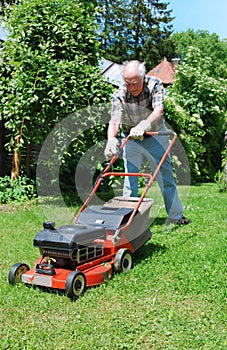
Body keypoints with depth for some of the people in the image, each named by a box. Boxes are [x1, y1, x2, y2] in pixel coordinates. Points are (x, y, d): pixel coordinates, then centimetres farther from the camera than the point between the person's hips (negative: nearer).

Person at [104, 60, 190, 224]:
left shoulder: (155, 84, -19)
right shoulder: (119, 95, -21)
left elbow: (159, 110, -33)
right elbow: (114, 121, -33)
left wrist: (143, 125, -53)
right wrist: (111, 140, -54)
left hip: (155, 135, 1)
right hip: (131, 140, 0)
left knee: (166, 176, 7)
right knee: (130, 179, -1)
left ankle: (176, 215, 19)